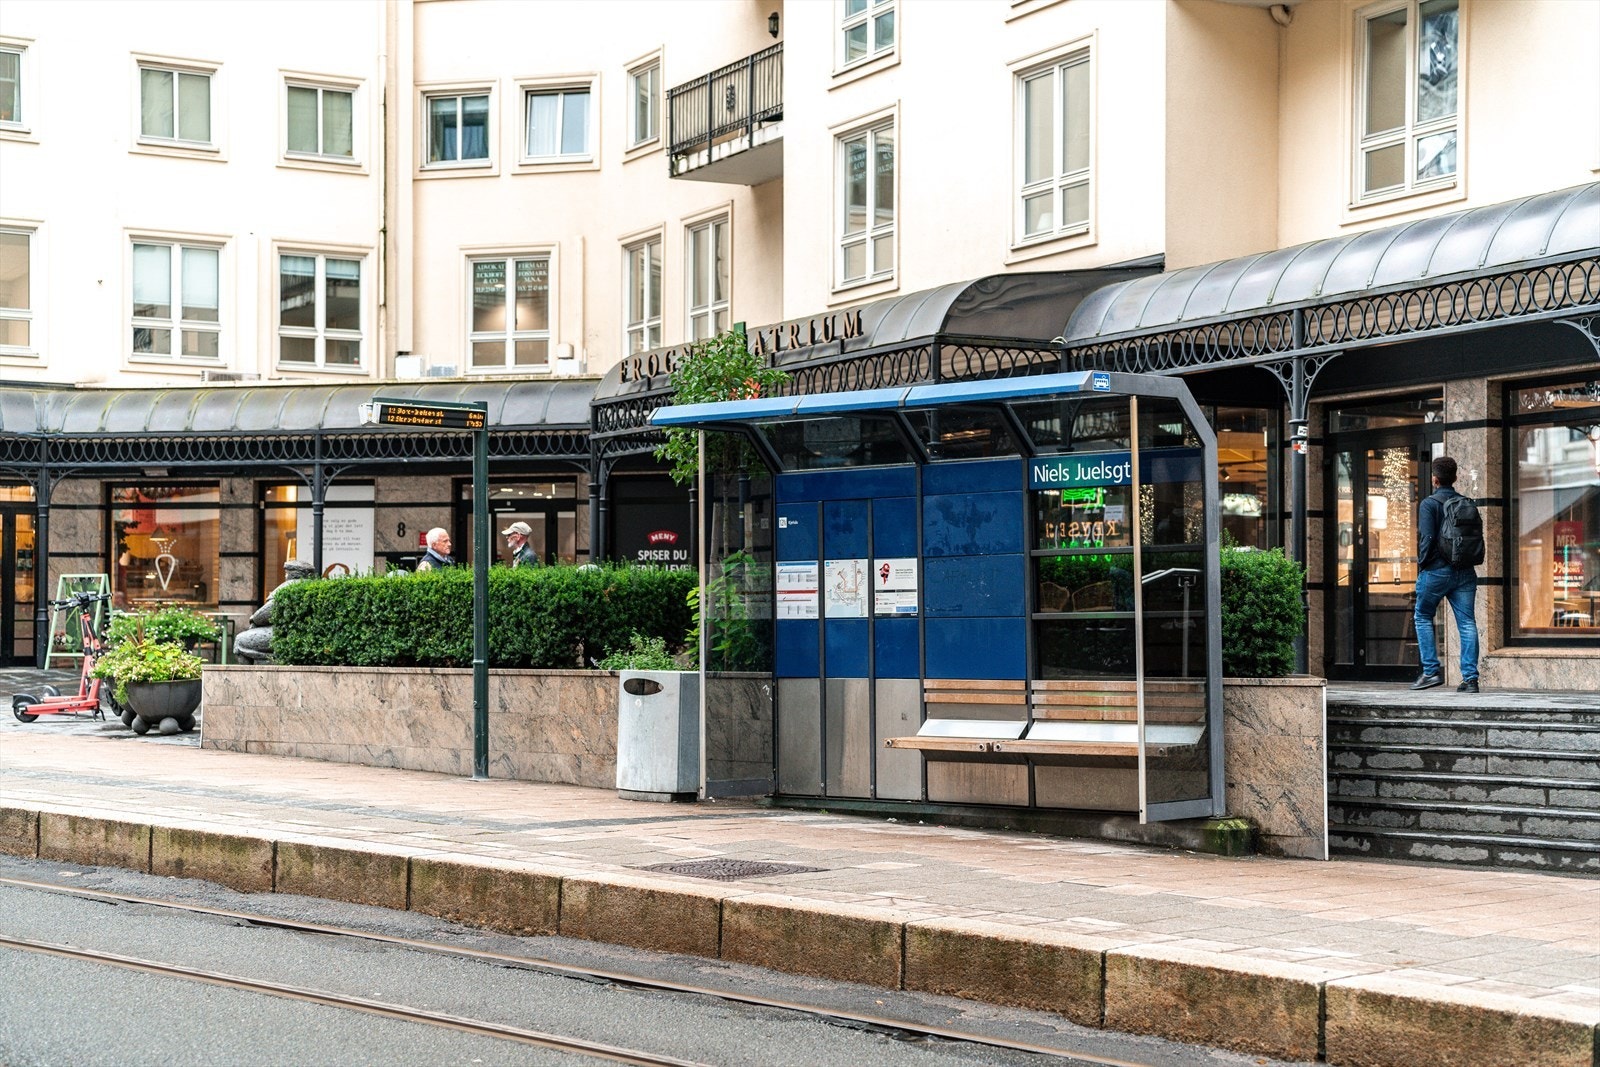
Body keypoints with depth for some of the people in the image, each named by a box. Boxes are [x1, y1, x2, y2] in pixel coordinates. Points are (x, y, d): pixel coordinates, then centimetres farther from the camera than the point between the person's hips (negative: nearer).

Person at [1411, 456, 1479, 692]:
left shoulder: (1429, 504, -7)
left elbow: (1427, 538, -15)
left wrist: (1421, 564, -4)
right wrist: (1468, 562, 15)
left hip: (1437, 571, -4)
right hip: (1465, 572, 5)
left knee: (1423, 617, 12)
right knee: (1467, 623, 3)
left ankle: (1432, 671, 4)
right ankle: (1470, 678, -2)